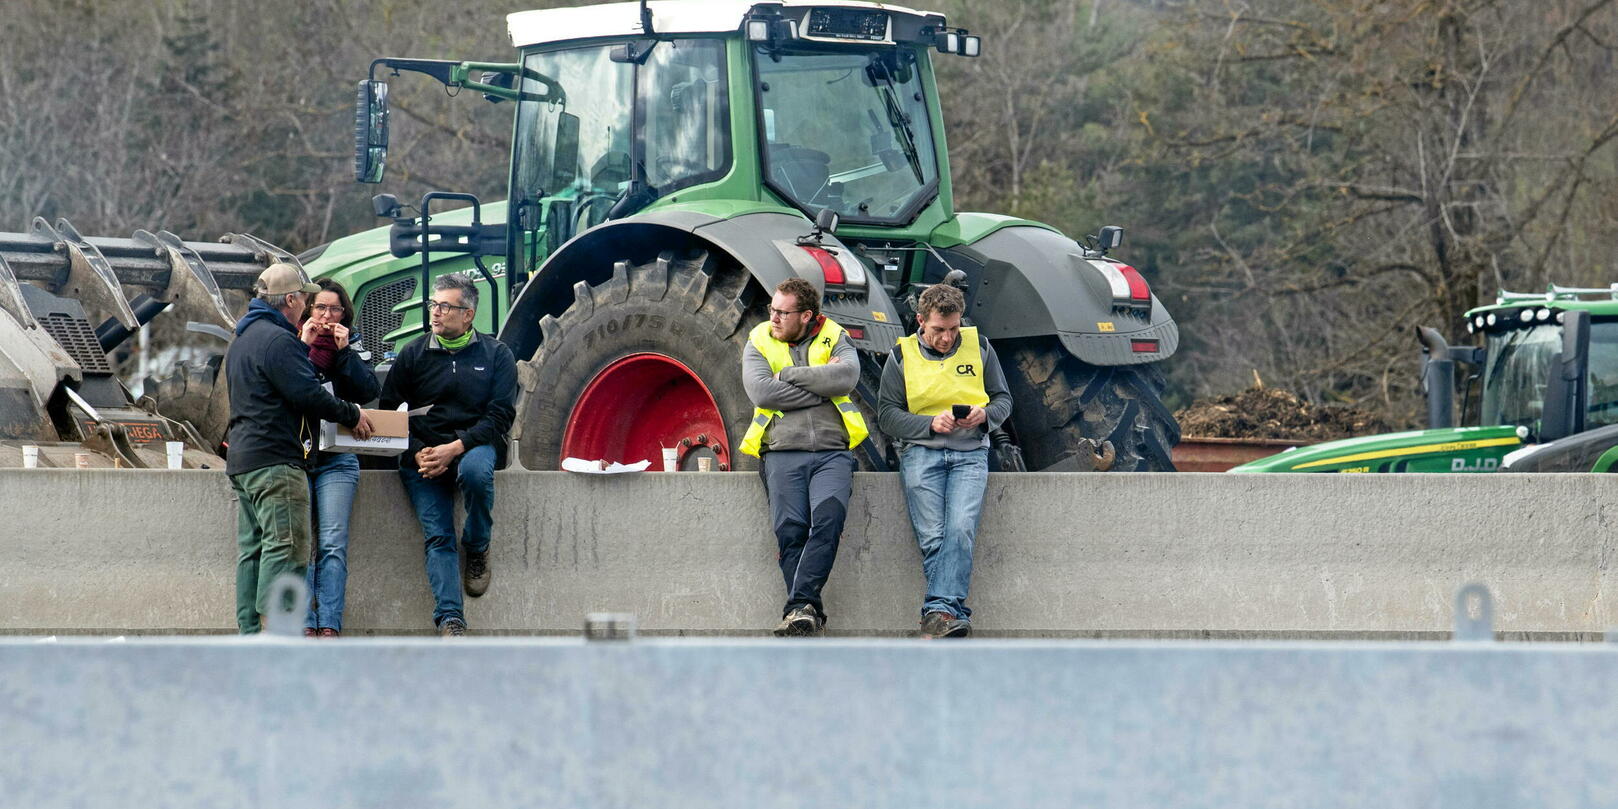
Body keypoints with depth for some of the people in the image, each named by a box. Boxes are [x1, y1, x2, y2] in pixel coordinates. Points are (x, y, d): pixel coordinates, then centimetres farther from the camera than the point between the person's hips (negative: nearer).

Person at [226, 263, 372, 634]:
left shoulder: (242, 339, 20)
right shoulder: (277, 340, -14)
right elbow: (308, 394, -18)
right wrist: (352, 416, -6)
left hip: (241, 459, 11)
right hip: (276, 462, -11)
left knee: (252, 548, 10)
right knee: (286, 547, -12)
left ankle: (249, 631, 9)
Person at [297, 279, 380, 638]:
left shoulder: (351, 346, 12)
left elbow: (370, 391, -1)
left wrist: (344, 351, -7)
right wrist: (303, 347, -10)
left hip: (337, 458, 1)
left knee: (333, 544, -7)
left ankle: (329, 625, -9)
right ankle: (304, 625, -8)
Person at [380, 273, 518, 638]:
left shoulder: (495, 355, 7)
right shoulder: (413, 356, 12)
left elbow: (501, 415, -3)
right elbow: (389, 412, 8)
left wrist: (455, 448, -17)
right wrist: (418, 453, -9)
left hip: (474, 445, -1)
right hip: (422, 454, 2)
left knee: (475, 470, -37)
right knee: (437, 536, -16)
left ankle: (478, 549, -11)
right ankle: (450, 620, -22)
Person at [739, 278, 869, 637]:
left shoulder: (834, 338, 13)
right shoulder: (759, 342, 13)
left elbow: (848, 375, -9)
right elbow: (761, 391, -5)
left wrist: (789, 374, -5)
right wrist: (821, 386, -3)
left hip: (832, 451, -1)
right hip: (783, 451, 1)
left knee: (829, 516, -24)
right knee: (790, 529, -16)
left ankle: (800, 605, -27)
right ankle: (810, 613, -11)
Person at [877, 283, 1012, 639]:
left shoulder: (979, 347, 12)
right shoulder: (902, 356, 8)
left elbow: (1003, 399, 16)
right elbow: (887, 415, 4)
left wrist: (984, 416, -7)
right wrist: (931, 423, -11)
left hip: (970, 453, 0)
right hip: (921, 452, 0)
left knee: (960, 529, -21)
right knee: (932, 538, -15)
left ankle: (938, 612, -28)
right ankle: (955, 614, -17)